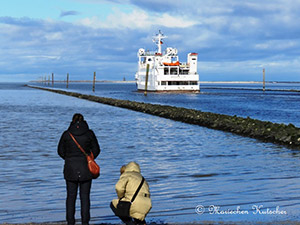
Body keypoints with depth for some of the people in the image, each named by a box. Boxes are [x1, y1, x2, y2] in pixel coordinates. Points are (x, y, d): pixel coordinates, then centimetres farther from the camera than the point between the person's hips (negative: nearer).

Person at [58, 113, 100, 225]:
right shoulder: (89, 133, -5)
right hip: (86, 169, 0)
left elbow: (61, 151, 4)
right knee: (85, 196, 6)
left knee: (71, 196, 9)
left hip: (70, 169, 0)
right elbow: (96, 150, 2)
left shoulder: (66, 134, -4)